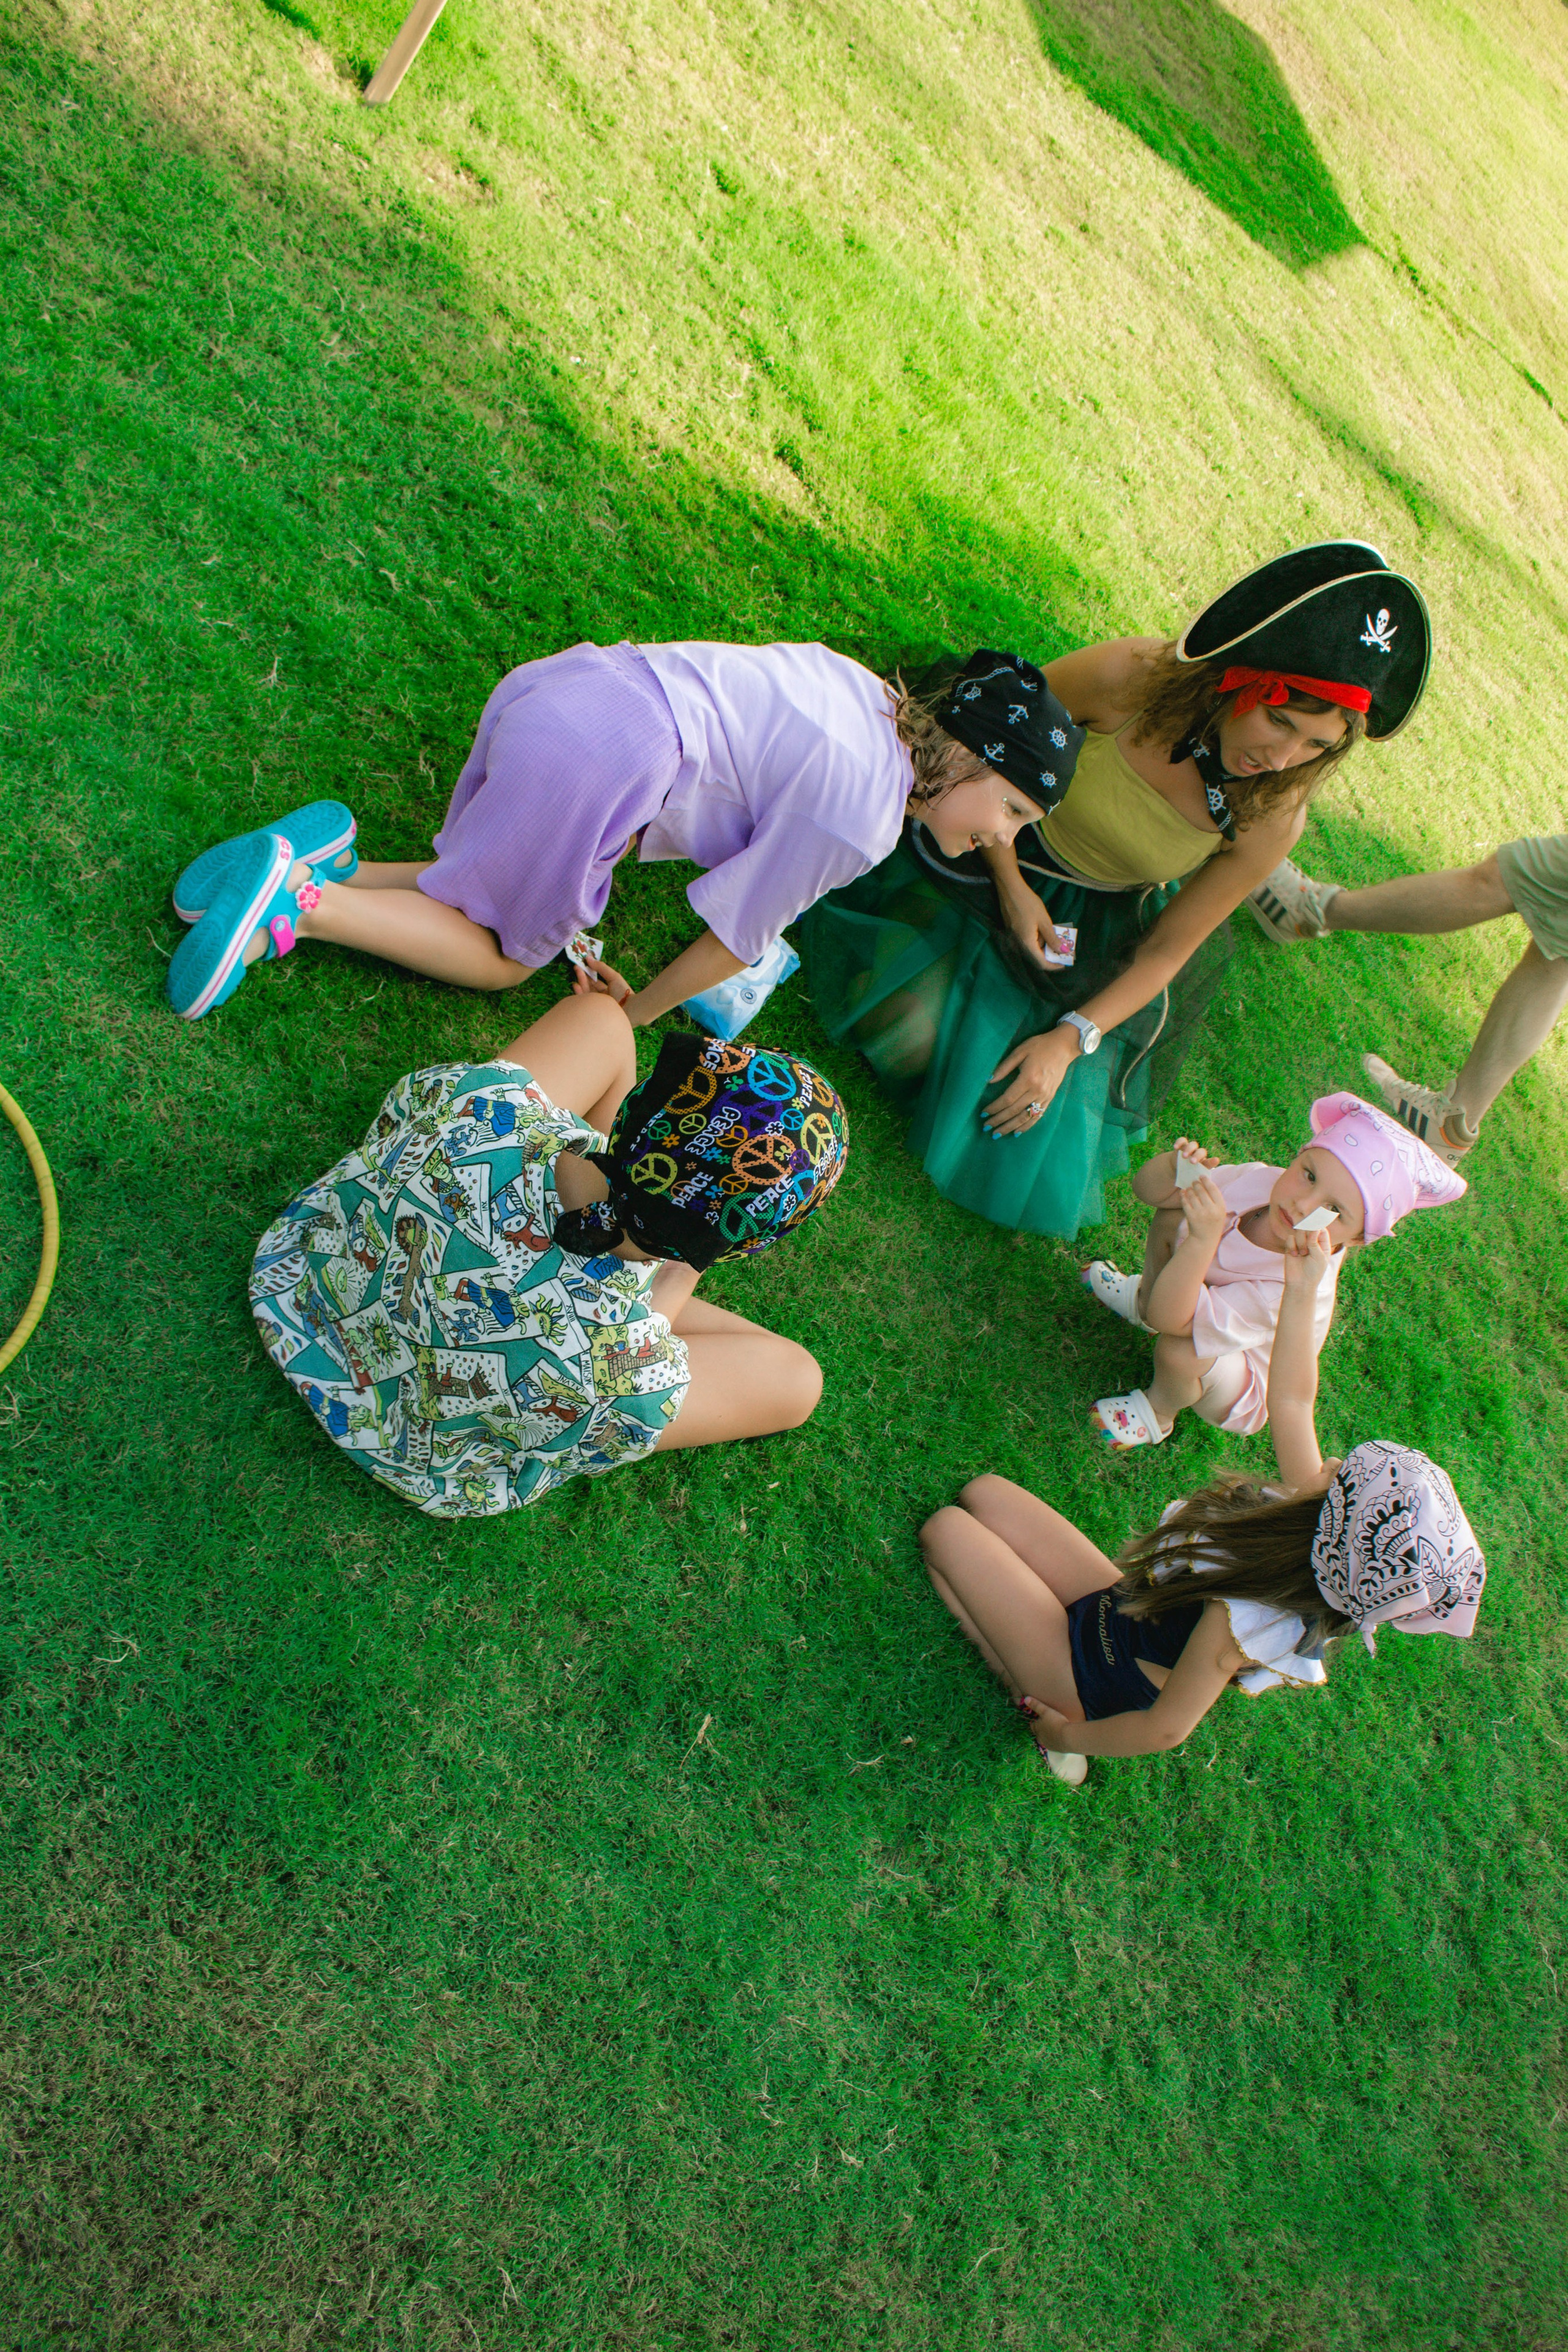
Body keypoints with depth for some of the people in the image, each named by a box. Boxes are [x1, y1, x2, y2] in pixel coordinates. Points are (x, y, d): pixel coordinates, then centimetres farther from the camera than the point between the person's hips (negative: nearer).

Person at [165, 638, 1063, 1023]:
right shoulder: (863, 820, -9)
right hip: (600, 759, -9)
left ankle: (329, 860, 5)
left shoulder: (868, 693, 16)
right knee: (502, 958, 10)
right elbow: (734, 937, -4)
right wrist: (639, 1010, 12)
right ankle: (298, 901, -4)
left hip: (565, 680, 9)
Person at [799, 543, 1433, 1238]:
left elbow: (1166, 949, -11)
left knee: (1039, 1142, -6)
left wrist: (1071, 1038, -20)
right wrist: (1011, 888, -17)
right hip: (991, 863, -1)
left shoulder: (1272, 818, -21)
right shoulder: (1130, 677, -29)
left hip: (1090, 928, 2)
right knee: (907, 1028, -16)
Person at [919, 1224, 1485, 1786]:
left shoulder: (1241, 1623, -40)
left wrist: (1069, 1735, -9)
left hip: (1089, 1681, -7)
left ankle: (1029, 1689, 7)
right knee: (984, 1494, 10)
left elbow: (1166, 1728, -26)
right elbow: (1291, 1402, -7)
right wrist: (1301, 1292, -12)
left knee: (946, 1528, -3)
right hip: (1116, 1604, 7)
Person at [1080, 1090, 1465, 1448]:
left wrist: (1205, 1239, -60)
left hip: (1242, 1389, -6)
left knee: (1179, 1349, -38)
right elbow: (1147, 1189, -16)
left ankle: (1159, 1412, 0)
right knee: (1171, 1217, -6)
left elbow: (1170, 1320, -50)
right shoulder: (1258, 1181, -27)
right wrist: (1175, 1167, -39)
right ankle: (1143, 1298, 27)